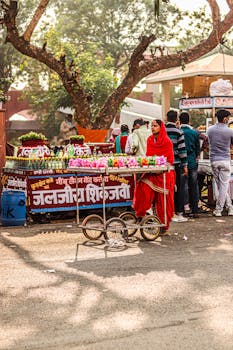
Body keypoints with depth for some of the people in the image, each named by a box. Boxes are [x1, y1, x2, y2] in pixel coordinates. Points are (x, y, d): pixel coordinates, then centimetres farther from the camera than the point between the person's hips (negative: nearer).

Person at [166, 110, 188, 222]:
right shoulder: (178, 132, -6)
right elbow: (182, 150, -8)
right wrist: (185, 165, -3)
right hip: (176, 164, -3)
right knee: (179, 188, 4)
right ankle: (179, 213, 2)